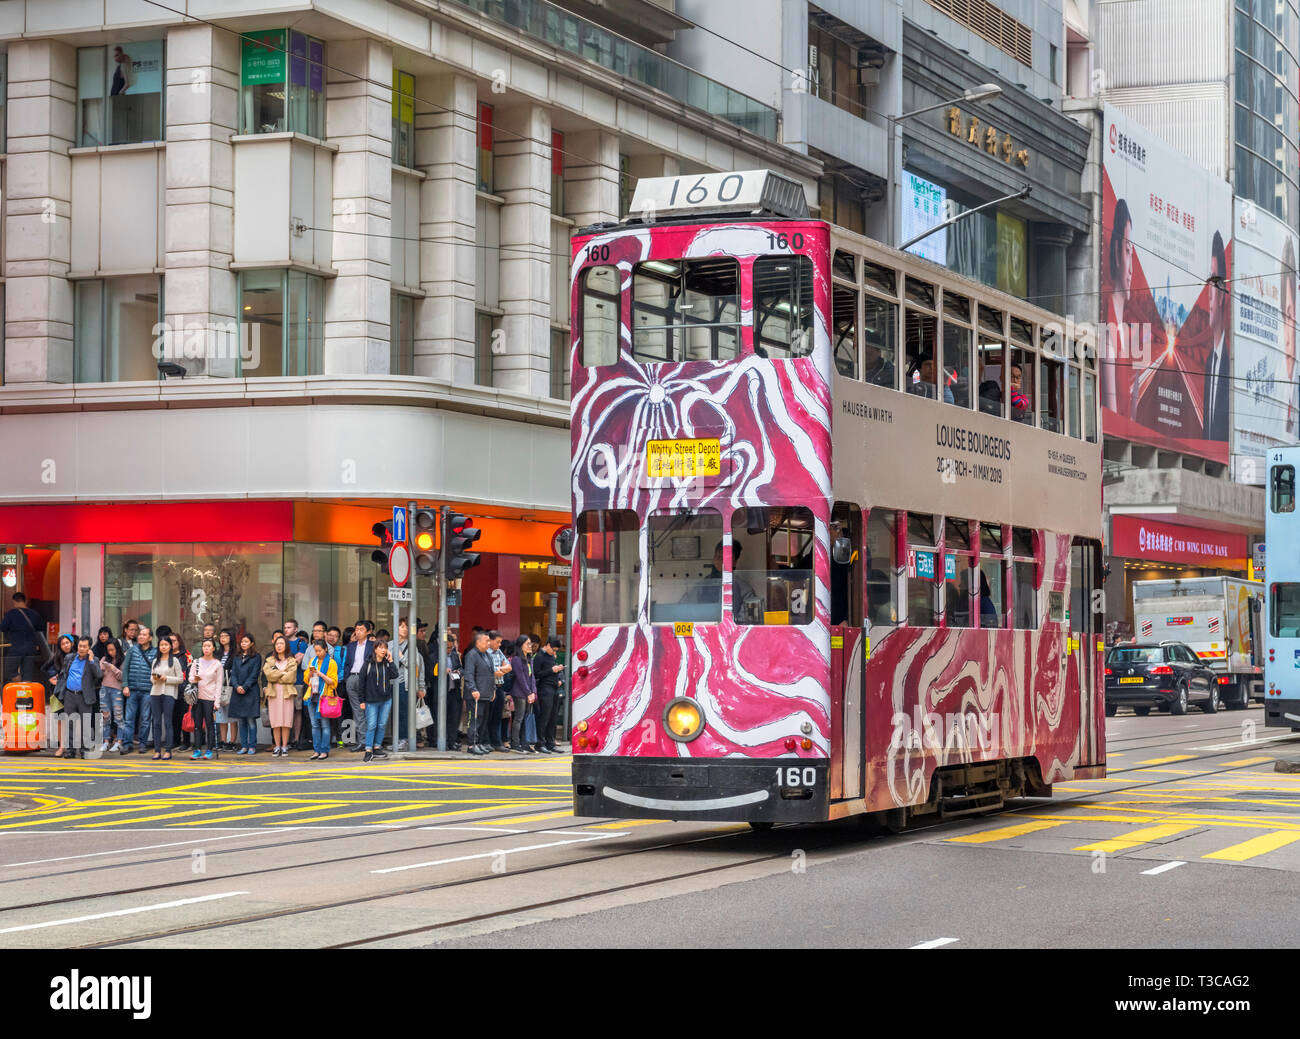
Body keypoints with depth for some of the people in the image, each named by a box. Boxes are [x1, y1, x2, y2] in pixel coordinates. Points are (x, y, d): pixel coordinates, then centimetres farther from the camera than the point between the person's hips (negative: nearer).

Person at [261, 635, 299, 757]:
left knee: (286, 721, -5)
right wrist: (283, 673, -4)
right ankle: (277, 746, 3)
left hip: (287, 692, -1)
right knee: (275, 721, -3)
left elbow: (290, 677, -5)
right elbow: (268, 674, -4)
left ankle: (284, 747, 0)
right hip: (274, 693, 1)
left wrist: (276, 675, -1)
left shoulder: (292, 661, 8)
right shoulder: (270, 661, 14)